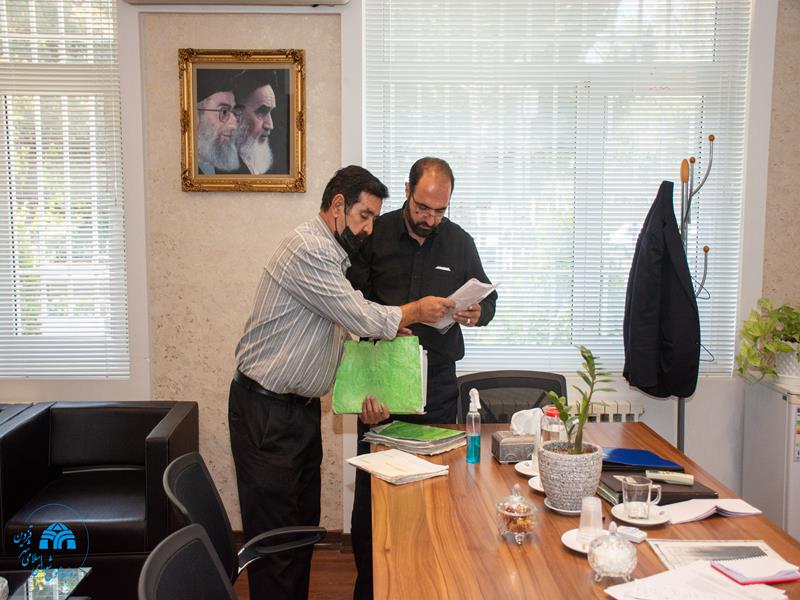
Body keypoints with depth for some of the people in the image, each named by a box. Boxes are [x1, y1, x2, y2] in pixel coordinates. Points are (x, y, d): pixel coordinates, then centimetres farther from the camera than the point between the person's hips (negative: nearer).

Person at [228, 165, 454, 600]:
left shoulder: (332, 256, 14)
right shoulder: (307, 248, -18)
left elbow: (341, 338, 16)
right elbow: (361, 318, -21)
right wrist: (414, 311, -5)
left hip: (302, 407, 10)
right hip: (265, 411, -10)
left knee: (304, 523, 16)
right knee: (275, 534, -1)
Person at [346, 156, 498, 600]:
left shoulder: (459, 241, 7)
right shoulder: (376, 235, 0)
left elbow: (488, 298, 15)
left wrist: (478, 313, -8)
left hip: (437, 383, 2)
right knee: (371, 487, 3)